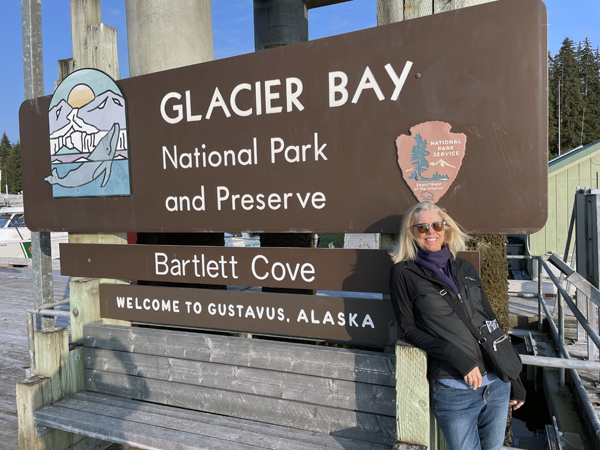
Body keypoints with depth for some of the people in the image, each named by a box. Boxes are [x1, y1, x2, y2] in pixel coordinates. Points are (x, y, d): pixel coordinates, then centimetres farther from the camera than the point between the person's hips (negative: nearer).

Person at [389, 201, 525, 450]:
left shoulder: (465, 268, 10)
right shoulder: (404, 273, -3)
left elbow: (490, 321, 13)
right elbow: (408, 329, -5)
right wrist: (456, 356, -17)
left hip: (497, 382, 5)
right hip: (454, 389, -4)